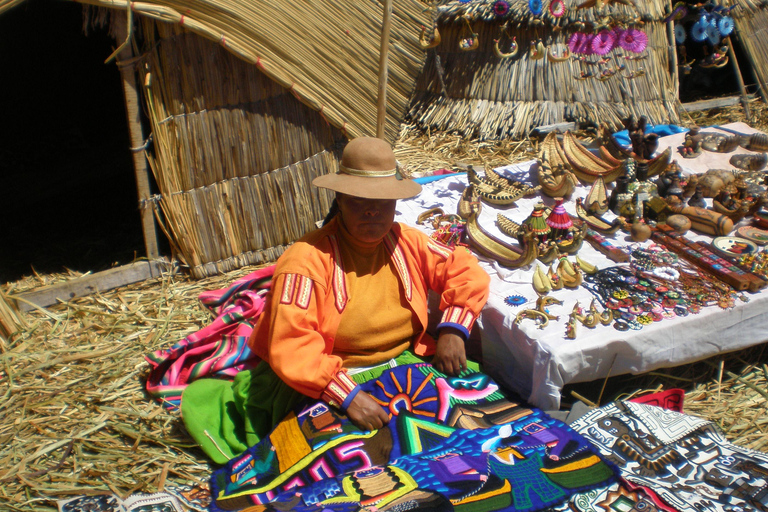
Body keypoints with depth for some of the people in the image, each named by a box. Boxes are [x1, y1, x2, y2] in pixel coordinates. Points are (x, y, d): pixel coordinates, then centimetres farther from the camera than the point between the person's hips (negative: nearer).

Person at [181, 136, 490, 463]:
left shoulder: (409, 244, 4)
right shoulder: (307, 259, -15)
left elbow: (467, 272, 11)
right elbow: (292, 348, -24)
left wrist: (453, 329, -6)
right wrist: (347, 395, -33)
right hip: (323, 381, -4)